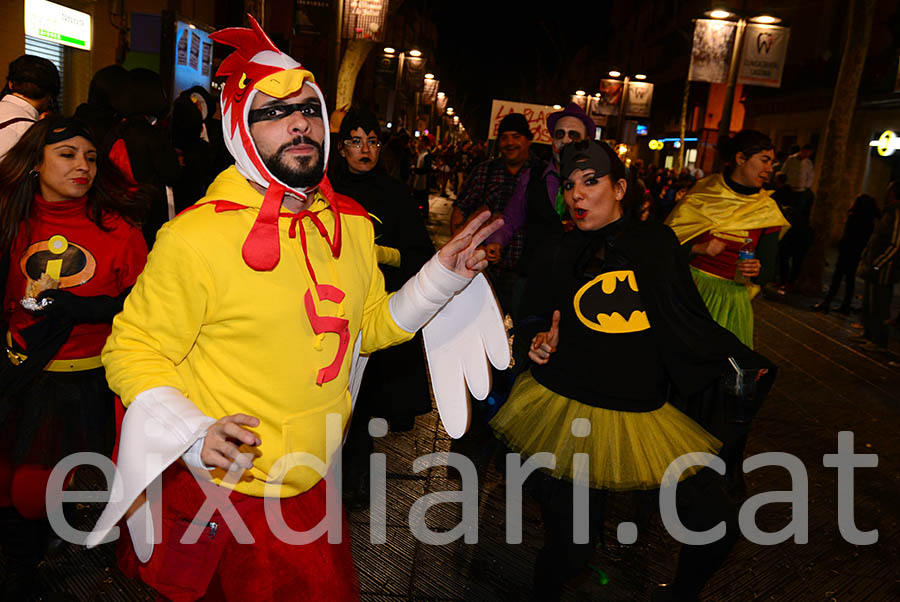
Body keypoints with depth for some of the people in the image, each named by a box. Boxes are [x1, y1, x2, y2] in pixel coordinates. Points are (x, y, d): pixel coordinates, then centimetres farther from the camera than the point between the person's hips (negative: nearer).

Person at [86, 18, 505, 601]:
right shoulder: (195, 236, -19)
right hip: (221, 494, -5)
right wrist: (193, 433, -26)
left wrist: (442, 277, -1)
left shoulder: (352, 225, 0)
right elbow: (134, 350, -12)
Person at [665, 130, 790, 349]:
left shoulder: (768, 211, 2)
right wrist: (697, 249, -17)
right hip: (690, 287, -1)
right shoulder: (703, 191, -1)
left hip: (731, 297, 1)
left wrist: (756, 271, -19)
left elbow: (768, 271, 2)